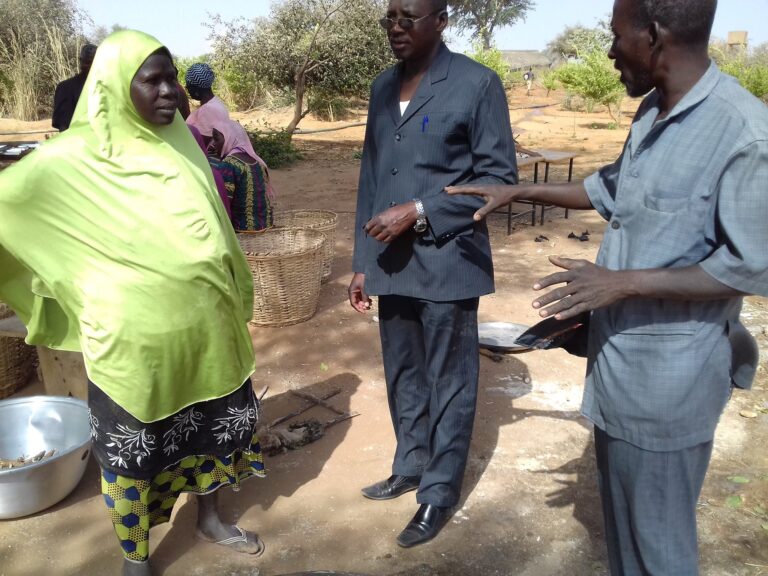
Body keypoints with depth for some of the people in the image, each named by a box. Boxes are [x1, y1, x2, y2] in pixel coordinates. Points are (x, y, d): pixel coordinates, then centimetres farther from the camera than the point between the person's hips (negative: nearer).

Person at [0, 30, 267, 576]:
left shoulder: (180, 141, 4)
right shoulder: (72, 159, -12)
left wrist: (233, 297, 18)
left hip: (203, 327, 5)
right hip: (133, 340, -5)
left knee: (215, 422, 19)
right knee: (132, 447, 11)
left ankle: (210, 517, 44)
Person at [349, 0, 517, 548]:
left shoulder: (477, 83, -7)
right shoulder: (383, 86, 12)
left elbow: (499, 176, -9)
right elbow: (371, 177, 14)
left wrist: (418, 211, -17)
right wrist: (362, 262, 13)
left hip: (446, 263, -6)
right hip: (391, 263, 6)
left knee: (448, 383, 7)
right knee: (403, 377, 18)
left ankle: (439, 493, 24)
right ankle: (410, 467, 39)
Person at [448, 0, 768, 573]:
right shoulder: (651, 113, 5)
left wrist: (624, 282, -22)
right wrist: (519, 191, 20)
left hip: (668, 370, -8)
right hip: (618, 351, 8)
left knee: (657, 530, 10)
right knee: (620, 509, 24)